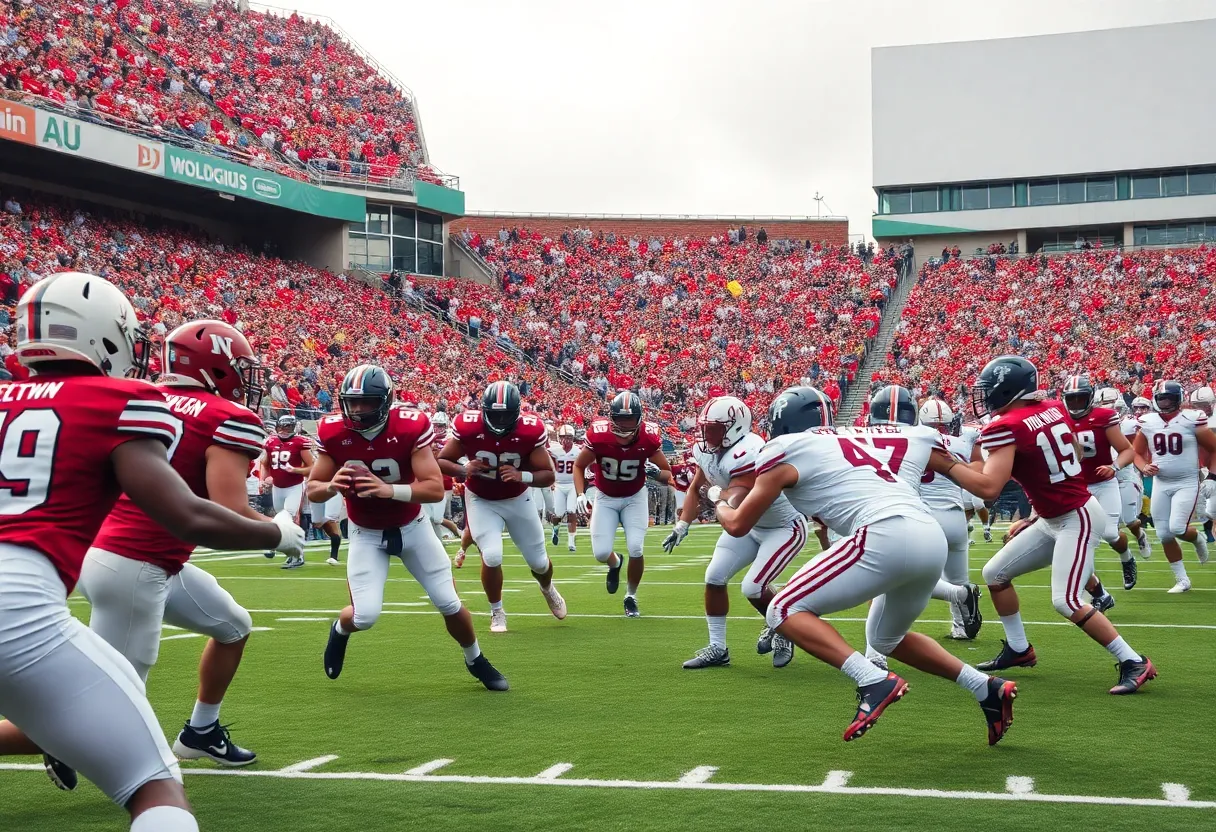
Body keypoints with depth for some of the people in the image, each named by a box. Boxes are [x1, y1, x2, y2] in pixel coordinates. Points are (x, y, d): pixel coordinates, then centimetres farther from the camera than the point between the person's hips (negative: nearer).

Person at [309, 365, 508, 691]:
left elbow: (436, 489, -28)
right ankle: (339, 630, 26)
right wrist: (332, 486, -33)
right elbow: (312, 490, -10)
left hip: (412, 527, 0)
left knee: (449, 603, 3)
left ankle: (476, 661, 31)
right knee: (365, 616, -12)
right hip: (366, 533, 0)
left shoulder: (410, 427, -25)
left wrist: (389, 490, -43)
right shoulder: (333, 433, -18)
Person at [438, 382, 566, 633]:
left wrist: (522, 476, -38)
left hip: (518, 499, 1)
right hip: (482, 500, -1)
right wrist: (464, 469, -32)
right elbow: (441, 461, -12)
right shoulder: (468, 427, -25)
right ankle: (497, 612, 7)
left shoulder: (530, 431, -25)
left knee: (538, 561, 12)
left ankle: (548, 588, 50)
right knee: (492, 557, -20)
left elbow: (549, 475, -19)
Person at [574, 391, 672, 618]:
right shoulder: (598, 435, -26)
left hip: (634, 497, 0)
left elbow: (668, 475, -12)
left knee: (636, 549, -15)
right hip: (606, 497, 0)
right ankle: (615, 563, 30)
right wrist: (581, 495, -21)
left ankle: (631, 597, 12)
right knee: (601, 553, -10)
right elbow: (579, 466, -7)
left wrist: (656, 473, -35)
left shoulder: (648, 437, -24)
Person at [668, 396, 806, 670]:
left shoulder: (747, 455, -35)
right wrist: (681, 527, 1)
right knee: (714, 577, 2)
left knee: (753, 587, -17)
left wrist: (714, 494, -16)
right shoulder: (708, 451, -7)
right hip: (751, 525, 9)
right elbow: (696, 489, 8)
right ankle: (717, 648, 13)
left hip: (785, 527, -9)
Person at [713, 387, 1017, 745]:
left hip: (887, 536, -8)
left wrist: (721, 505, 36)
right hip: (933, 538, 8)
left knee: (786, 611, 1)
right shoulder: (848, 440, 29)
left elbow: (738, 525, 17)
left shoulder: (784, 451, 9)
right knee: (886, 639, 30)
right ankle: (988, 689, 21)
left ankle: (874, 681, -17)